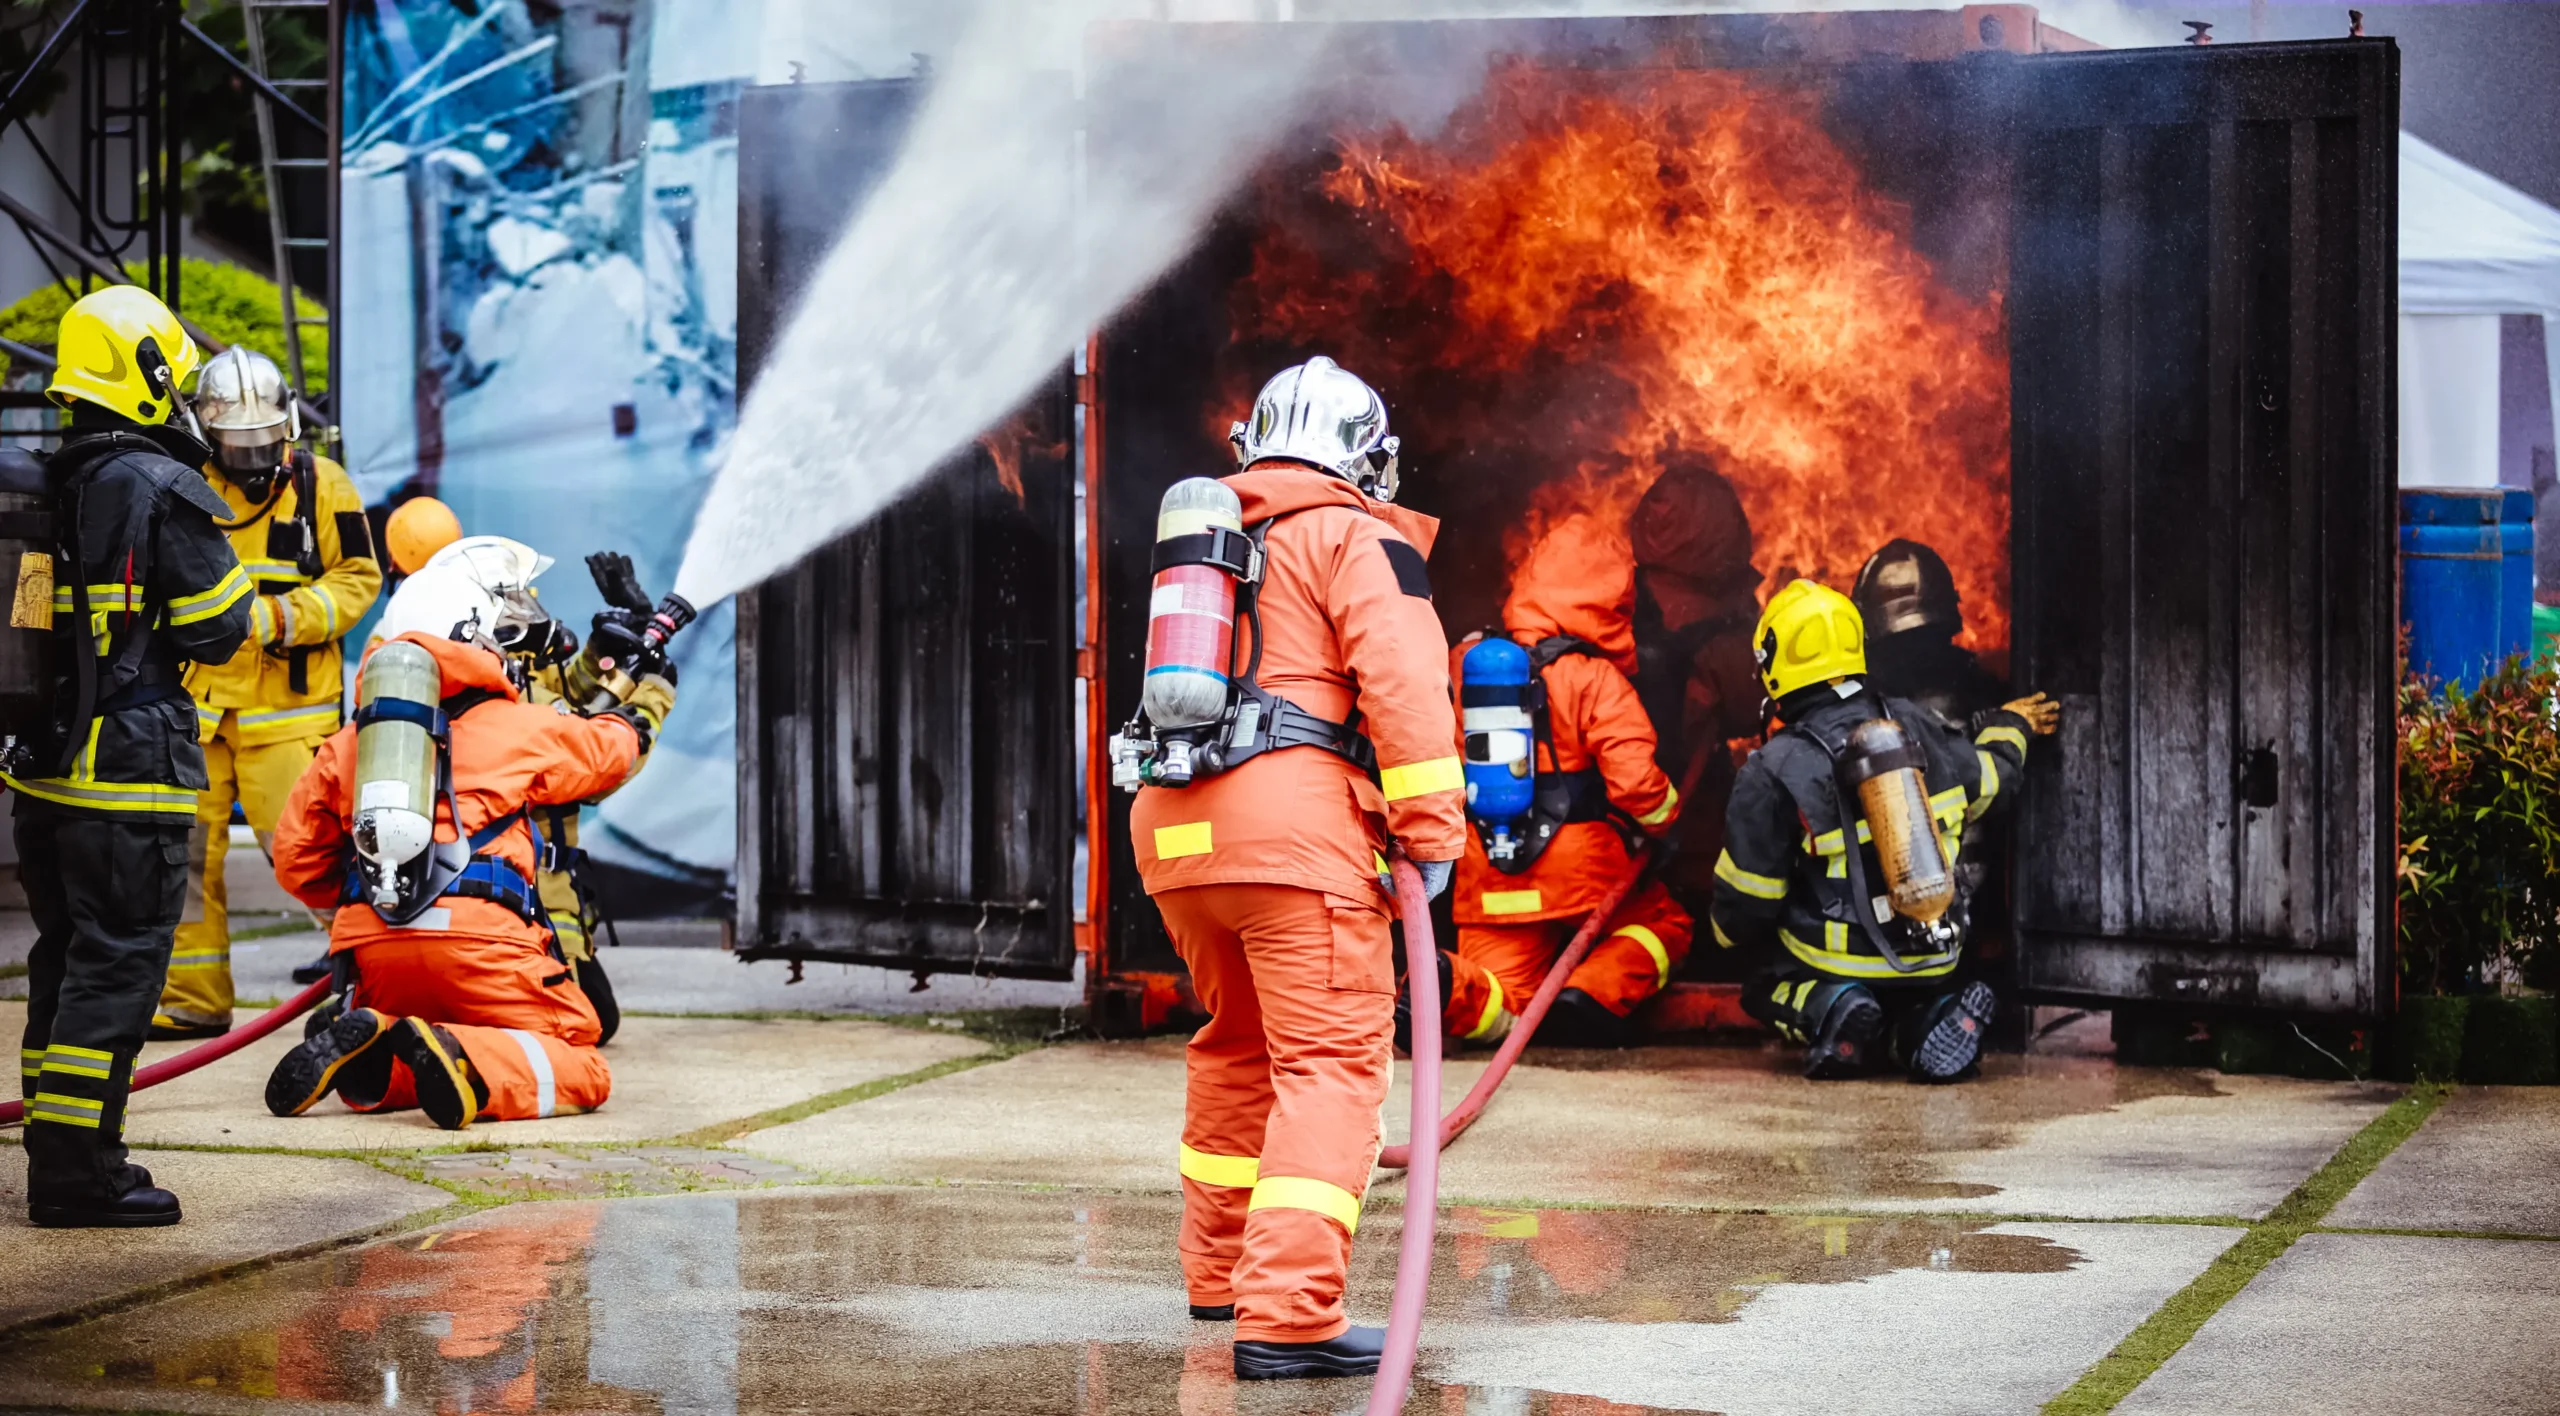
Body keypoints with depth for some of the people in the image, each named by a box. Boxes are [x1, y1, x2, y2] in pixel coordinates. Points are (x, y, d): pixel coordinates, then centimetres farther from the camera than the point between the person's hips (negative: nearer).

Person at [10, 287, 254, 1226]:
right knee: (118, 963, -5)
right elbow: (214, 630, -10)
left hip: (43, 763, 8)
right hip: (129, 766, -8)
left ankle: (59, 1156, 22)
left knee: (67, 956, 16)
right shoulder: (164, 491, -14)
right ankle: (76, 1173, -6)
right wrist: (236, 585, 9)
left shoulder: (48, 488, 10)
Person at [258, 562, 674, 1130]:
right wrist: (651, 694, 53)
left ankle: (361, 1044, -10)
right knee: (582, 1073, 3)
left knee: (374, 1082, 28)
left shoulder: (349, 740, 21)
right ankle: (463, 1059, -27)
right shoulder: (520, 728, 11)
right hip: (476, 941, -5)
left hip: (372, 948, 5)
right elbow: (611, 749, 32)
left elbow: (295, 858, 22)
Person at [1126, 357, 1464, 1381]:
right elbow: (1401, 678, -11)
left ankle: (1220, 1270, 35)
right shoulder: (1356, 538, 2)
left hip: (1176, 831, 8)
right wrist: (1432, 829, -10)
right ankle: (1288, 1315, -23)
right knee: (1330, 1065, -10)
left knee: (1239, 1046, 25)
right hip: (1297, 823, -8)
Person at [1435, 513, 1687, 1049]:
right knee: (1663, 926, 22)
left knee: (1501, 1007, 10)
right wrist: (1663, 819, 2)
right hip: (1582, 866, -4)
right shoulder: (1597, 680, -12)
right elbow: (1634, 780, -20)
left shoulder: (1464, 663, 4)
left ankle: (1443, 984, -24)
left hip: (1488, 878, 4)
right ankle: (1592, 996, -7)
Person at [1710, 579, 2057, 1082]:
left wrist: (1727, 932, 19)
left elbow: (1746, 903, -6)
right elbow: (1985, 781, 20)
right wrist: (2009, 728, 43)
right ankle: (1920, 1020, -4)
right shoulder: (1916, 727, 1)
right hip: (1936, 959, 4)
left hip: (1840, 961, -4)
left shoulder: (1774, 773, -13)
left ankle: (1823, 1012, -13)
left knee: (1762, 983, 24)